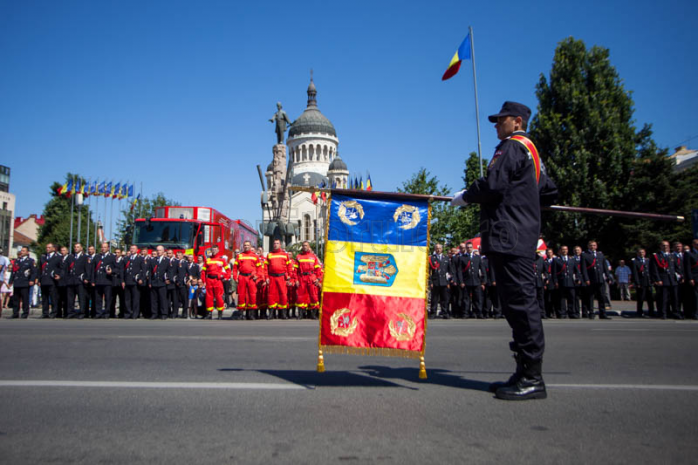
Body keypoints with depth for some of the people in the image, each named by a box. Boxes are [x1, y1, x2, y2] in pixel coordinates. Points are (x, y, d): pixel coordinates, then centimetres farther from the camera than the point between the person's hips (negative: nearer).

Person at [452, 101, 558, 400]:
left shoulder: (512, 146, -6)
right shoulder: (530, 151, 25)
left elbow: (493, 184, -18)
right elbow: (549, 192, 29)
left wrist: (465, 197, -3)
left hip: (509, 237, -11)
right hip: (522, 236, 11)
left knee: (520, 302, -9)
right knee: (517, 303, 11)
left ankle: (532, 379, -4)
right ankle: (525, 374, 16)